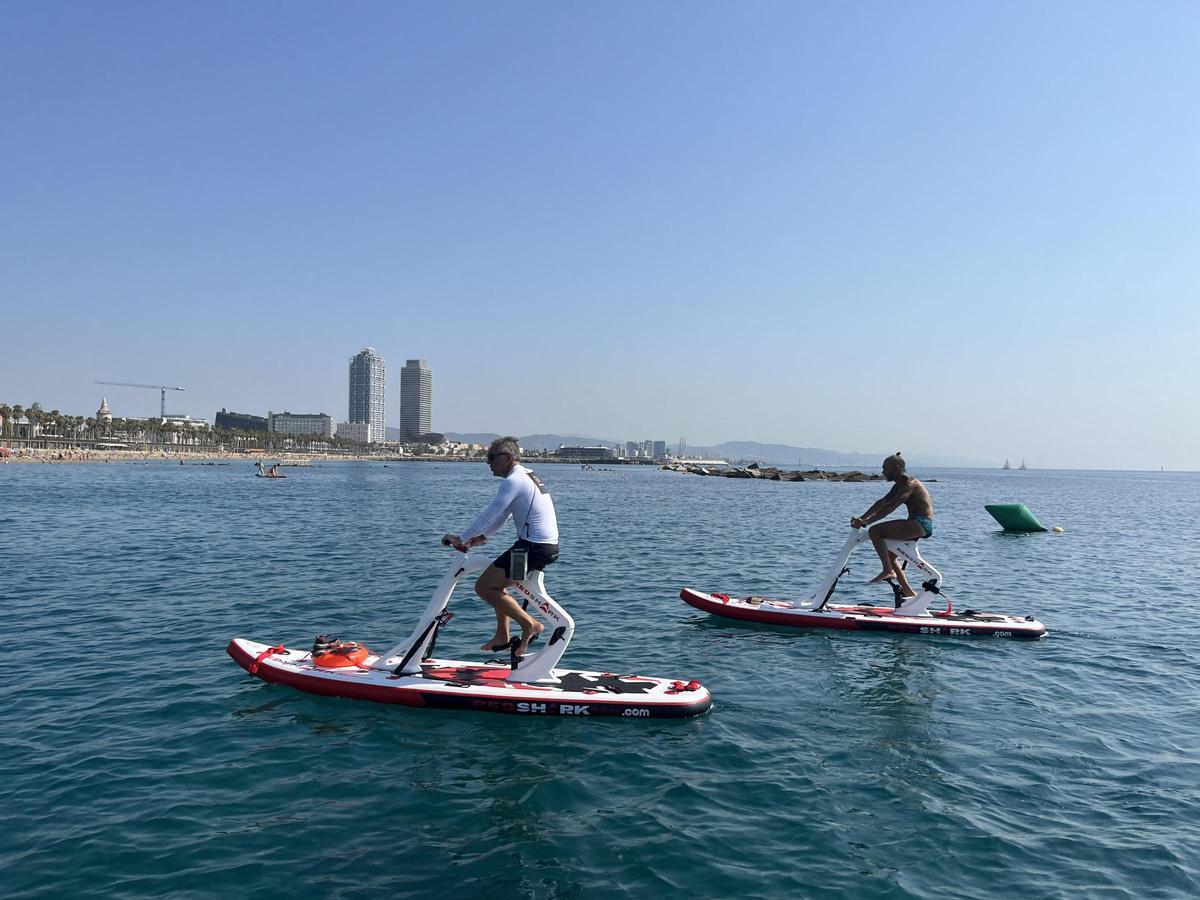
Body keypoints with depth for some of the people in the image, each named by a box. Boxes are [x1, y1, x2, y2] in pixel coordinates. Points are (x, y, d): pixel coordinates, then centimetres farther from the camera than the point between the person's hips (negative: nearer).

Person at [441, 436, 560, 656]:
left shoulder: (514, 480, -13)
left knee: (483, 587, -4)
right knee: (494, 584, 24)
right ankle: (502, 636, 26)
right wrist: (482, 537, 19)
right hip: (550, 545, 10)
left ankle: (530, 624, -3)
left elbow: (490, 514, -16)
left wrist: (460, 538, -10)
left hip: (533, 547, -10)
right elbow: (502, 514, 23)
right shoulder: (528, 476, 18)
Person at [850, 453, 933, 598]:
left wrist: (866, 522, -21)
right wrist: (861, 518, 10)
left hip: (921, 524, -11)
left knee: (875, 531, -19)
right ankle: (909, 592, 22)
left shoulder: (910, 484, -14)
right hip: (916, 523, 11)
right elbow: (881, 503, 18)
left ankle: (888, 571, -18)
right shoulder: (899, 486, 17)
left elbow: (890, 507, -21)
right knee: (889, 556, 18)